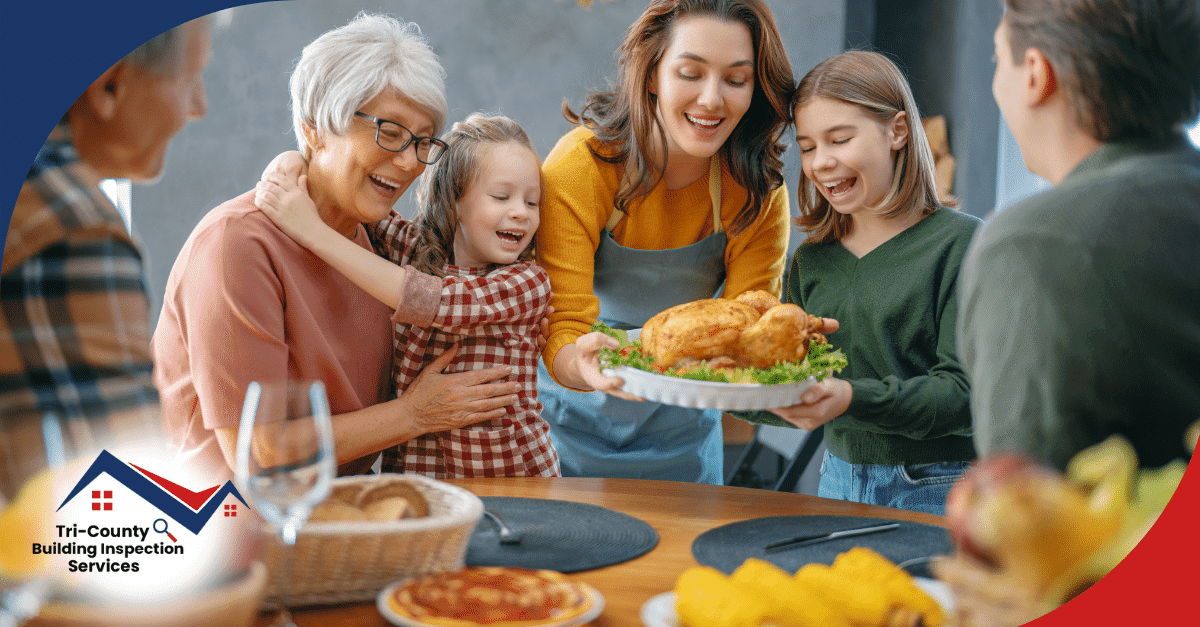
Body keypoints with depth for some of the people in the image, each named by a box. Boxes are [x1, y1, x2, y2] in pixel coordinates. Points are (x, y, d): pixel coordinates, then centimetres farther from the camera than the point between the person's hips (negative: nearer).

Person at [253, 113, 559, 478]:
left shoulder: (530, 282, -8)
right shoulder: (414, 248, 5)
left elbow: (428, 301, -22)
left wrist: (313, 231, -21)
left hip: (514, 473, -3)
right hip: (413, 470, 3)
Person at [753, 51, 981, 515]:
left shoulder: (960, 242, -9)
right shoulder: (811, 260, 8)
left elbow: (964, 391, -16)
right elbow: (798, 400, 7)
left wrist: (852, 398, -30)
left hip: (937, 493, -5)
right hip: (839, 481, 5)